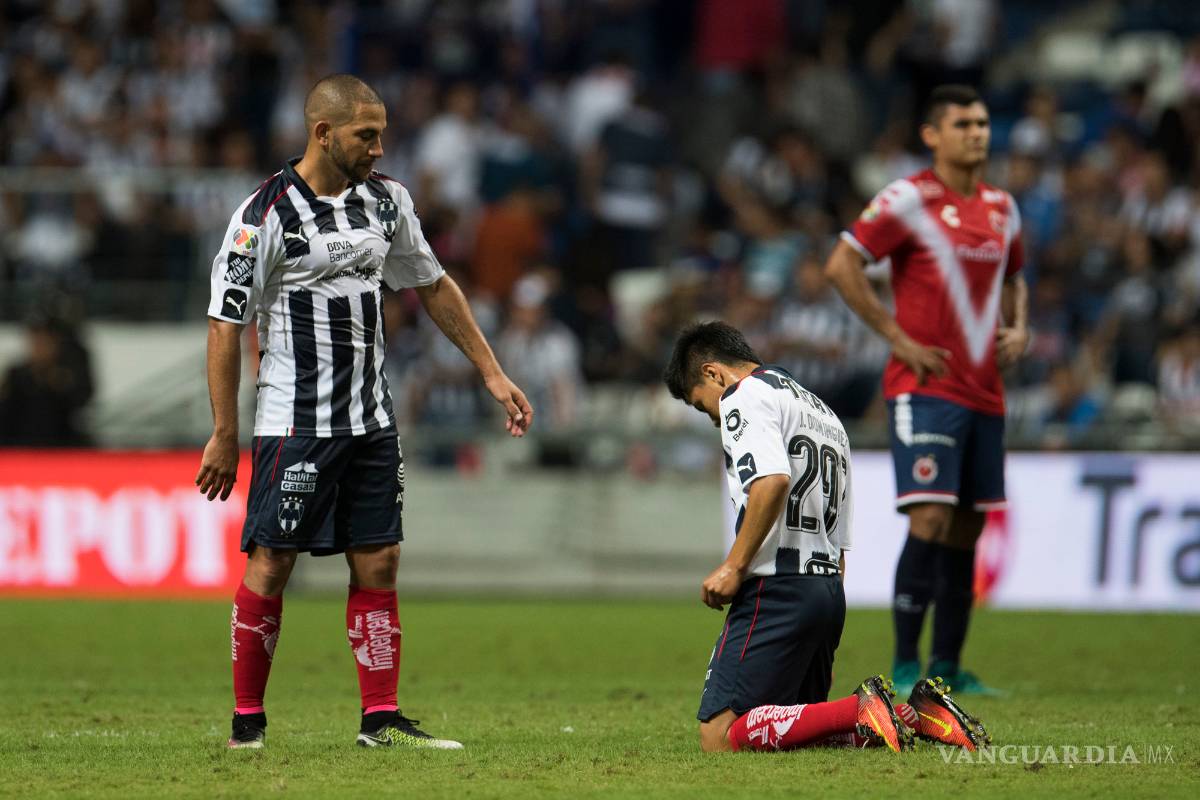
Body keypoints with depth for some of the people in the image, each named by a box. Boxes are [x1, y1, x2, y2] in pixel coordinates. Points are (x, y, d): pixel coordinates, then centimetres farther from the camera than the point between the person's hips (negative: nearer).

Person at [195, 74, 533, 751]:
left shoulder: (386, 200, 7)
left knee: (379, 562, 4)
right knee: (270, 565, -5)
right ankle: (247, 721, 5)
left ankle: (382, 720, 7)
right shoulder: (268, 214, -12)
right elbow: (226, 323, -9)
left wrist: (493, 373, 18)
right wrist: (225, 436, -10)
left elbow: (434, 286, 20)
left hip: (372, 418, 6)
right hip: (294, 422, -6)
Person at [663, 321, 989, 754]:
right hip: (830, 589, 9)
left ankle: (861, 710, -24)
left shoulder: (745, 397, -1)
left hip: (777, 588, -9)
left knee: (719, 737, -13)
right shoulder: (823, 413, 28)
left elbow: (772, 482, -22)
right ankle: (913, 715, -3)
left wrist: (734, 566, -17)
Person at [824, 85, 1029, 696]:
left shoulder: (1002, 207, 14)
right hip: (924, 387, -7)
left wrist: (1017, 328, 9)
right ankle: (905, 664, -10)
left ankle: (947, 665, 15)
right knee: (931, 518, -15)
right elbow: (841, 265, -10)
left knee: (967, 529, 8)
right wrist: (899, 339, -13)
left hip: (984, 389, 7)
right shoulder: (909, 198, -7)